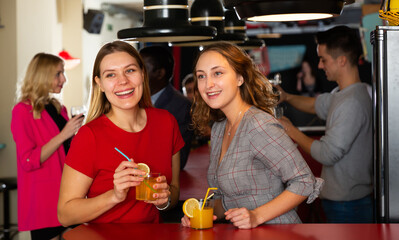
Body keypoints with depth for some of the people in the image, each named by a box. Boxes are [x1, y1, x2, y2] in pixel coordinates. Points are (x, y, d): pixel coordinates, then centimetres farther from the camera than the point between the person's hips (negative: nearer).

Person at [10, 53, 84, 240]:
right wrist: (63, 135, -18)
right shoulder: (23, 111, -7)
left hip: (67, 190, 7)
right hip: (43, 199, -7)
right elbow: (29, 161, -16)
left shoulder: (58, 108, 14)